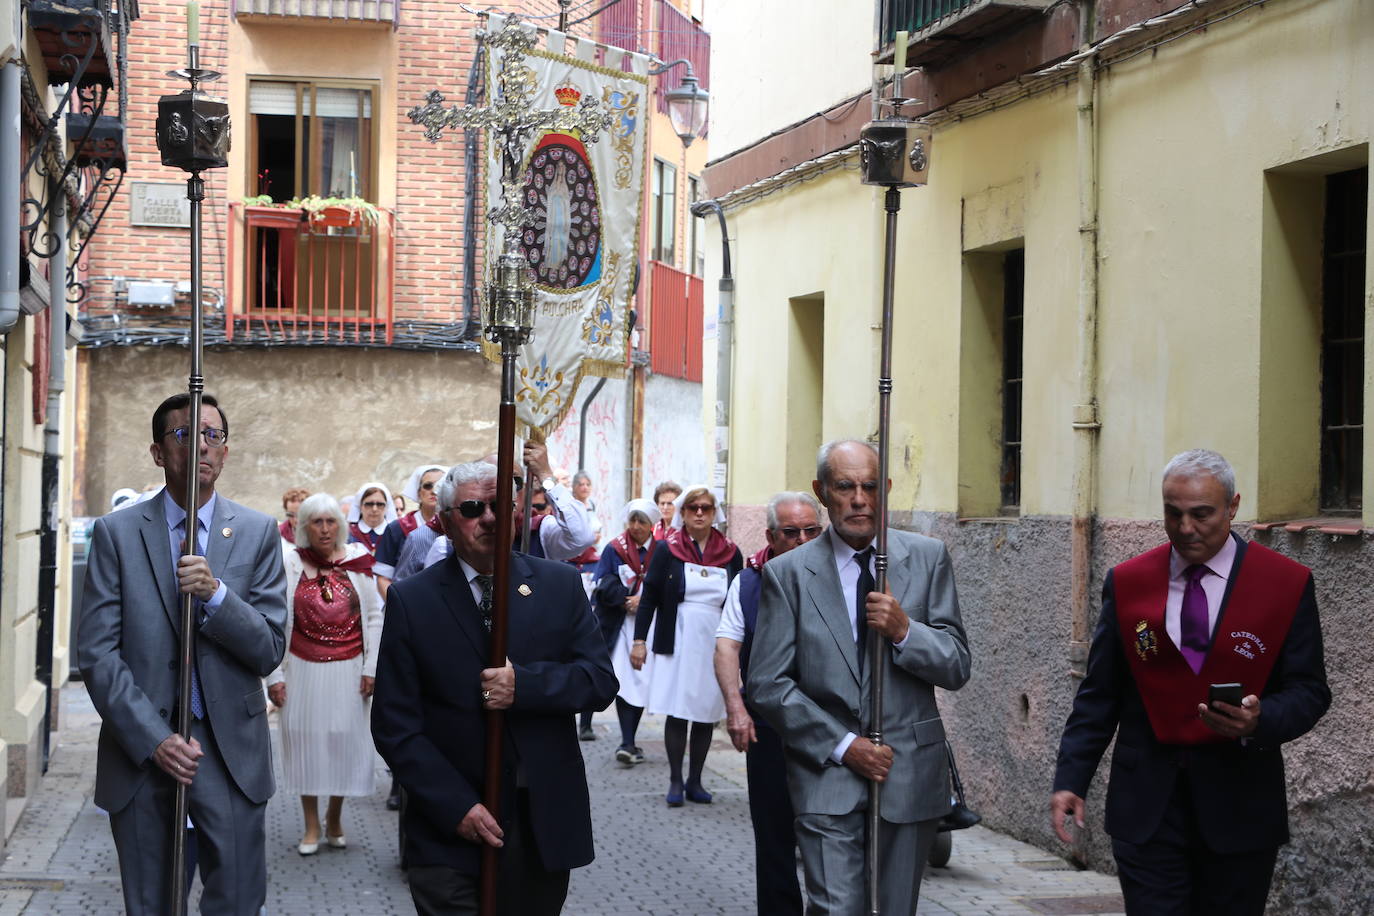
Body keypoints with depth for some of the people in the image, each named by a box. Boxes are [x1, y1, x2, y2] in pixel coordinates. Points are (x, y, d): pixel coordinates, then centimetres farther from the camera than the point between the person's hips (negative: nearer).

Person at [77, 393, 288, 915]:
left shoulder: (257, 533, 3)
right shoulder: (117, 533, 0)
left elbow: (270, 650, -1)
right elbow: (96, 653, -5)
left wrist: (217, 594, -18)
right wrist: (154, 739, -14)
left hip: (231, 751, 0)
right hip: (141, 749, 0)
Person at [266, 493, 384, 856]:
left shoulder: (357, 562, 0)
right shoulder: (289, 564, -4)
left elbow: (374, 617, 4)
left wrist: (371, 668, -1)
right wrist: (273, 675, -6)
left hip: (348, 672, 1)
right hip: (303, 671, -1)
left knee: (345, 739, 3)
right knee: (306, 740, 4)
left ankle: (334, 818, 21)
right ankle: (311, 826, 15)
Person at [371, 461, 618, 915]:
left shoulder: (559, 584, 5)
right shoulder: (410, 600, -2)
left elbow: (601, 680, 0)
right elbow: (394, 725, -4)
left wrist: (525, 683, -19)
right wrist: (456, 806, -13)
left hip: (546, 826, 2)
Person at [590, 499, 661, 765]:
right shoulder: (614, 550, 6)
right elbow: (604, 585, -2)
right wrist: (627, 600, -13)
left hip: (649, 625, 1)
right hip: (620, 624, -1)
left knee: (641, 682, -1)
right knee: (624, 682, -10)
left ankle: (629, 742, 9)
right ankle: (628, 743, -12)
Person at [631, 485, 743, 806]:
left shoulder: (730, 553, 5)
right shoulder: (668, 550, 0)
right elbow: (649, 597, 1)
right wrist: (639, 640, -4)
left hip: (715, 644, 2)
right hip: (678, 643, -2)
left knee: (707, 714, 5)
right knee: (677, 713, -3)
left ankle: (695, 781, 15)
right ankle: (675, 781, 7)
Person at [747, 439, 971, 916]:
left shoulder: (927, 557, 3)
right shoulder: (788, 573, -1)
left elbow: (957, 668, 2)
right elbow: (767, 684, -4)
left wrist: (905, 631, -17)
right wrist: (842, 746, -11)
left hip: (910, 771, 2)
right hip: (828, 776, -2)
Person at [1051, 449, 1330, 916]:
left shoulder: (1287, 584, -1)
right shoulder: (1127, 583, 5)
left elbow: (1309, 690, 0)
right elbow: (1099, 694, 7)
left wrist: (1261, 721, -21)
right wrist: (1070, 780, -3)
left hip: (1239, 807, 0)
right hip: (1146, 805, 1)